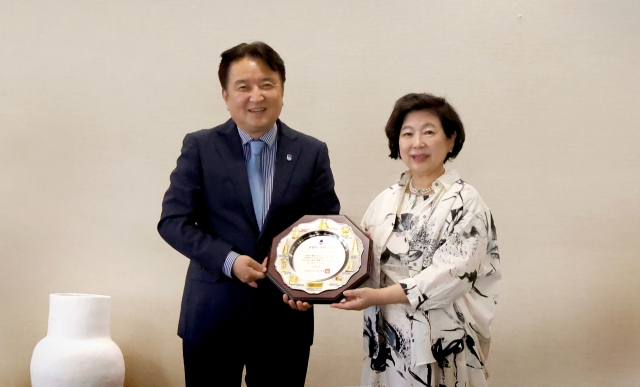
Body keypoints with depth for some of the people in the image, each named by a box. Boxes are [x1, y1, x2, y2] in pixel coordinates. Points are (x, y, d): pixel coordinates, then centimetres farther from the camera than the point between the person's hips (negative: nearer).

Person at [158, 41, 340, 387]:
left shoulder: (312, 153, 3)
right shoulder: (200, 147, 0)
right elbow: (173, 220, -3)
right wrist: (229, 260, -16)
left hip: (285, 315, 1)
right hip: (213, 315, -1)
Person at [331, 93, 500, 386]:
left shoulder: (464, 202, -8)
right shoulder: (385, 201, 7)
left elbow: (453, 274, -17)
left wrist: (380, 296, -22)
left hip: (441, 348, -4)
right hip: (386, 344, 5)